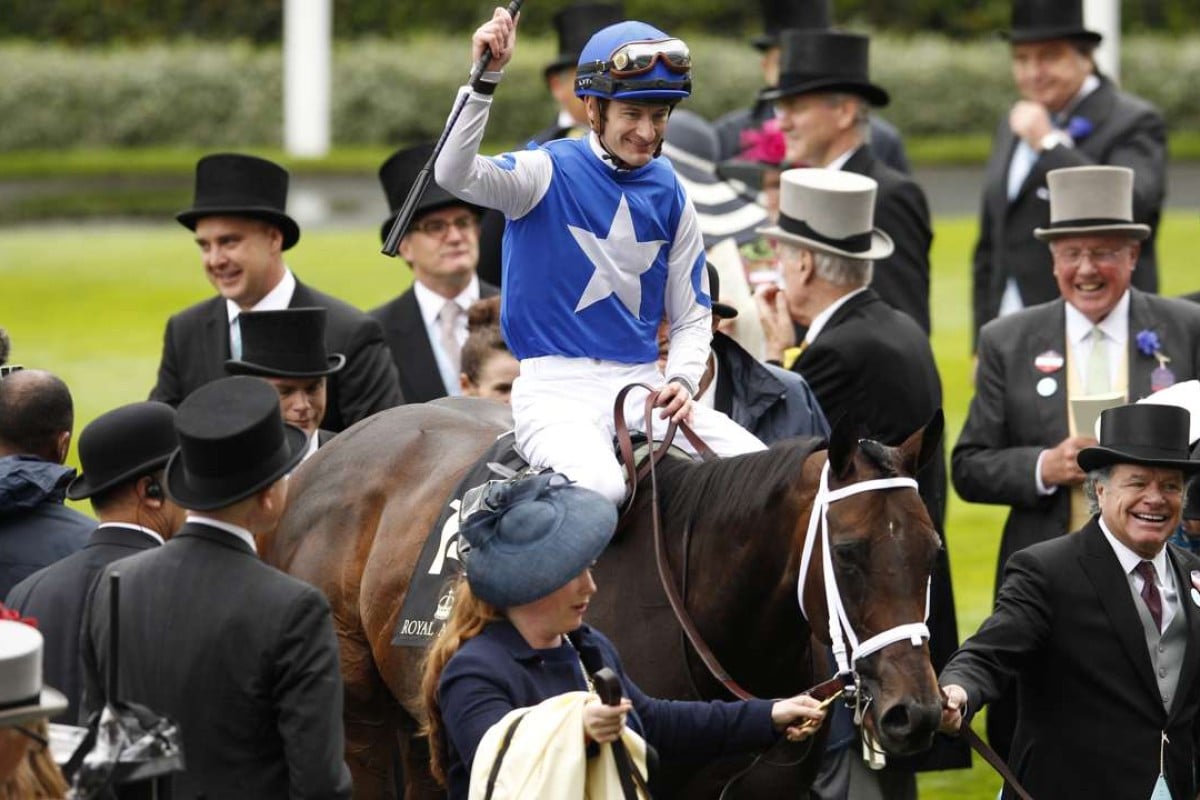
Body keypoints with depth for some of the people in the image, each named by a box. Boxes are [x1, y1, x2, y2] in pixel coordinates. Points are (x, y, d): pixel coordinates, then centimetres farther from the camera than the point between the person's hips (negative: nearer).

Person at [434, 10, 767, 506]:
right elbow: (455, 175, -24)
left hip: (642, 387, 5)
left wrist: (682, 381, -6)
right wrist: (486, 80, -34)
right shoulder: (548, 173, -4)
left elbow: (691, 317, 15)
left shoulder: (669, 196, 10)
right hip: (556, 386, -5)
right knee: (600, 487, -34)